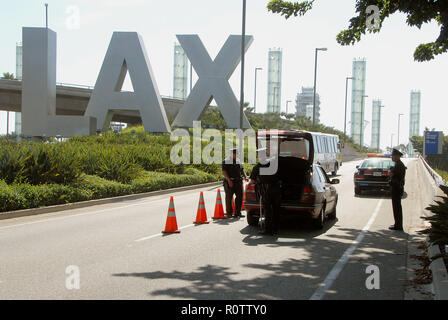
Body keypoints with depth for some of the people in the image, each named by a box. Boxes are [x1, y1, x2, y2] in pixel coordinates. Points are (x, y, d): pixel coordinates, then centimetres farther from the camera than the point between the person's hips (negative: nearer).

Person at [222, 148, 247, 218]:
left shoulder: (238, 161, 18)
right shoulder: (226, 162, -2)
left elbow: (242, 170, 22)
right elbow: (224, 172, -10)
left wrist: (245, 176, 3)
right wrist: (229, 180, -20)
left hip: (238, 182, 5)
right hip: (229, 182, -5)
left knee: (239, 197, 1)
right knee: (229, 197, 0)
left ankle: (237, 212, 7)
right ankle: (229, 213, 10)